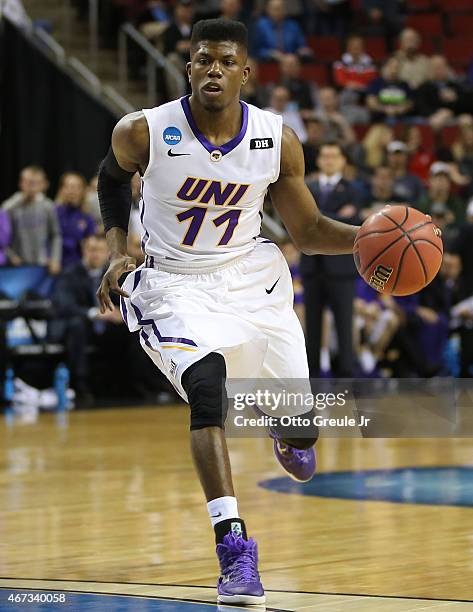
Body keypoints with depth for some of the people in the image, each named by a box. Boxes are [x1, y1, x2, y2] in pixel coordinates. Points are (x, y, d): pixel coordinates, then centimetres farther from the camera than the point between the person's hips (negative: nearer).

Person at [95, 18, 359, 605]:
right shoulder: (143, 133, -16)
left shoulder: (278, 140, -11)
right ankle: (232, 542, -30)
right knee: (206, 383, -31)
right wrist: (116, 252, -3)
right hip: (173, 286, -3)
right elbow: (112, 177, 8)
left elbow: (308, 230, 1)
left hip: (251, 276, 3)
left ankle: (285, 428, 45)